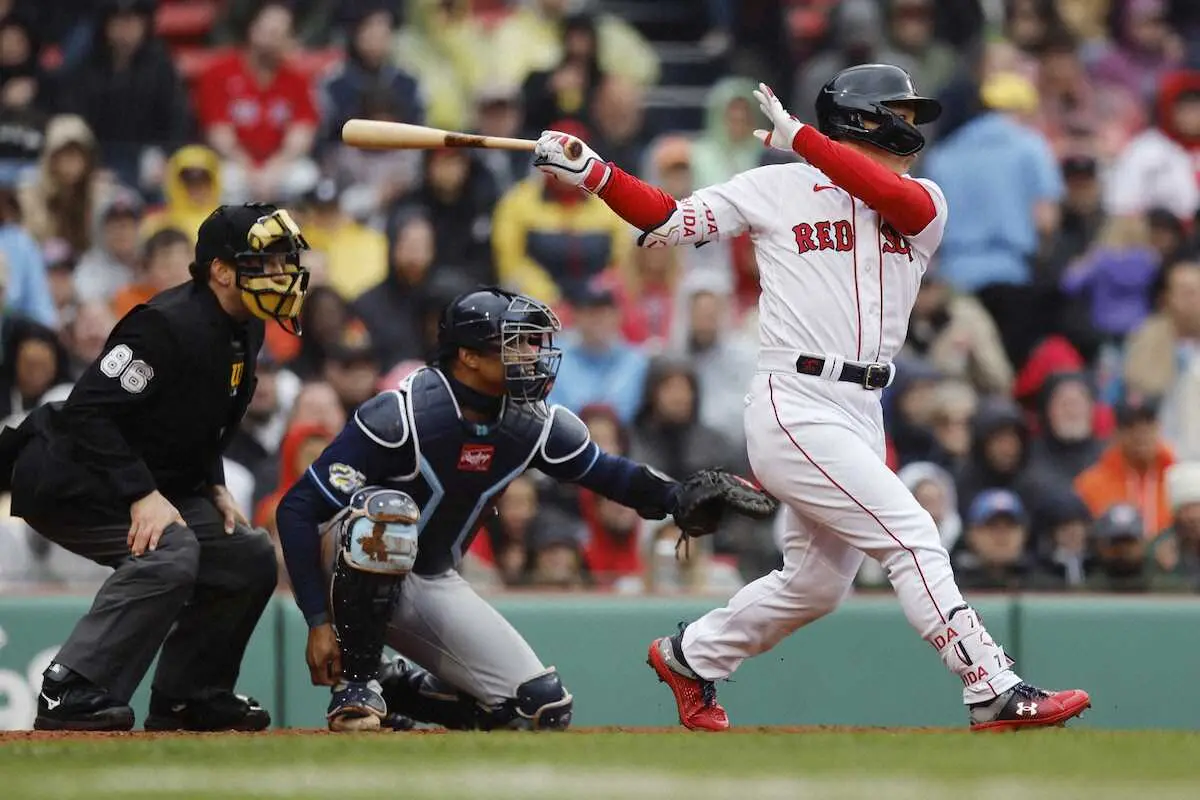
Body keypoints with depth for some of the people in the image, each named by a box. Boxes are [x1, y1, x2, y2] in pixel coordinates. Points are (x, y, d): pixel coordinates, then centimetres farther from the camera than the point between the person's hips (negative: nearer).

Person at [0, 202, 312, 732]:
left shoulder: (243, 332, 6)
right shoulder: (171, 325, -24)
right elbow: (89, 412, -29)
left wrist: (214, 487, 6)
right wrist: (141, 495, -31)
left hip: (155, 484, 10)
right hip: (68, 482, -10)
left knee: (250, 558, 6)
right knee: (170, 551, -31)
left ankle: (185, 698, 15)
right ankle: (70, 696, -30)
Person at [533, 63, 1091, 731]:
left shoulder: (923, 204, 11)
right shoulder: (778, 188, 2)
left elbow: (904, 201, -14)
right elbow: (668, 222, 4)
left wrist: (800, 137, -14)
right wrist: (591, 173, -9)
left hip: (861, 417, 7)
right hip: (796, 409, -7)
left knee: (815, 586, 15)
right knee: (912, 537, -16)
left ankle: (690, 657, 36)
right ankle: (996, 693, -17)